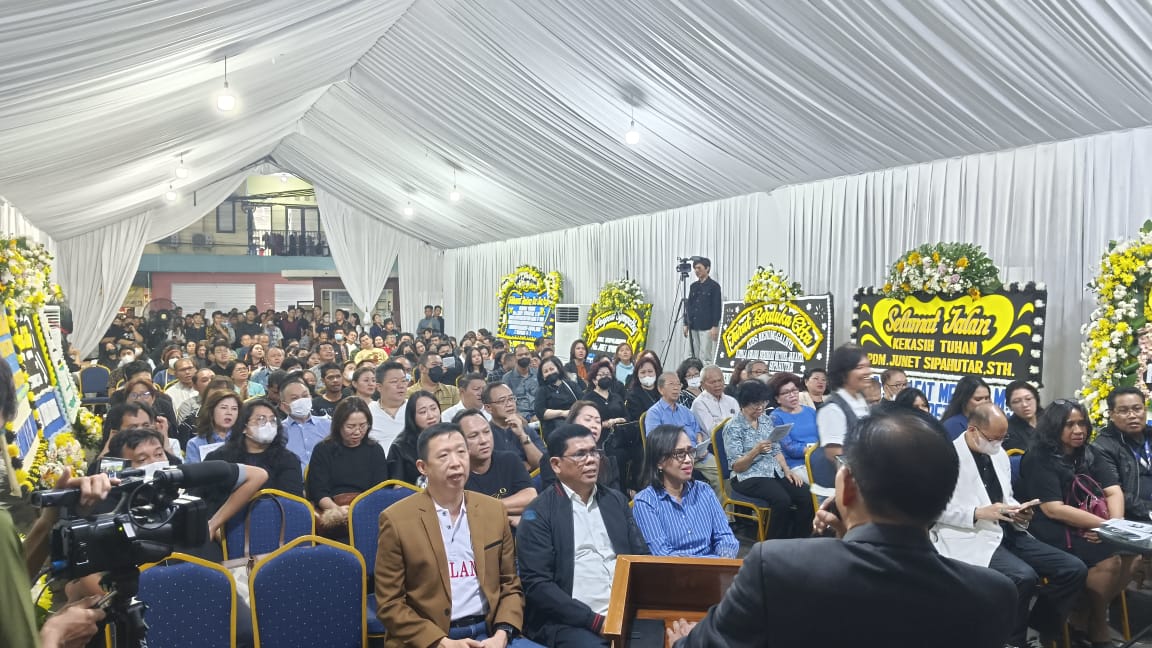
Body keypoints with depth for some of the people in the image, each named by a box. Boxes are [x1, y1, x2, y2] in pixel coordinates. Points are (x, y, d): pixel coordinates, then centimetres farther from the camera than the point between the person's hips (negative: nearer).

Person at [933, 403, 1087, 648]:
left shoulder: (998, 453, 16)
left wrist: (1018, 512, 2)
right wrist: (978, 513, -23)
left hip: (1009, 533, 8)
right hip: (972, 537, -8)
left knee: (1074, 569, -6)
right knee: (1023, 576, -32)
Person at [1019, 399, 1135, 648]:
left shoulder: (1088, 454, 14)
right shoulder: (1039, 459, -8)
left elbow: (1114, 491, 4)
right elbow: (1053, 509, -16)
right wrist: (1104, 524, -21)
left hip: (1091, 529, 7)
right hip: (1053, 532, -7)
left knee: (1131, 551, -16)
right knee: (1109, 560, -25)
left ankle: (1082, 620, -3)